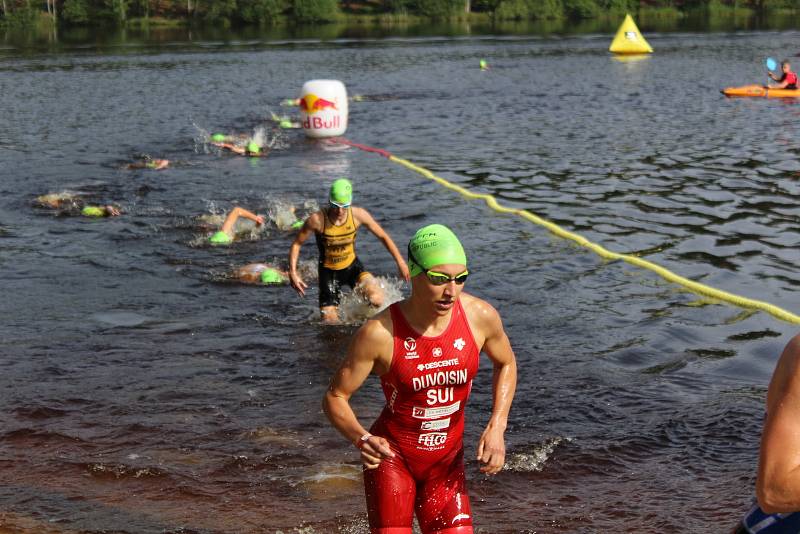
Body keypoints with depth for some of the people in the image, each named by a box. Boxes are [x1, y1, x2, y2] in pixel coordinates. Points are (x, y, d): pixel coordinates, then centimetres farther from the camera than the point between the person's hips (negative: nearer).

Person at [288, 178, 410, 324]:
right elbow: (296, 244, -10)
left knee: (377, 300, -25)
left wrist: (400, 262, -6)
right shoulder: (317, 220, -22)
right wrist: (292, 272, -20)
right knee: (330, 322, -3)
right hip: (329, 272, -1)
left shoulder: (358, 215, -16)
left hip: (352, 266, 1)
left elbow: (383, 237, -2)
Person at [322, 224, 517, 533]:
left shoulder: (480, 317, -14)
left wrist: (497, 427, -5)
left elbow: (506, 363, 8)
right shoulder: (379, 333, -23)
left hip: (447, 461, 3)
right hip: (391, 458, -3)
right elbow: (334, 398, -13)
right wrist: (361, 439, -33)